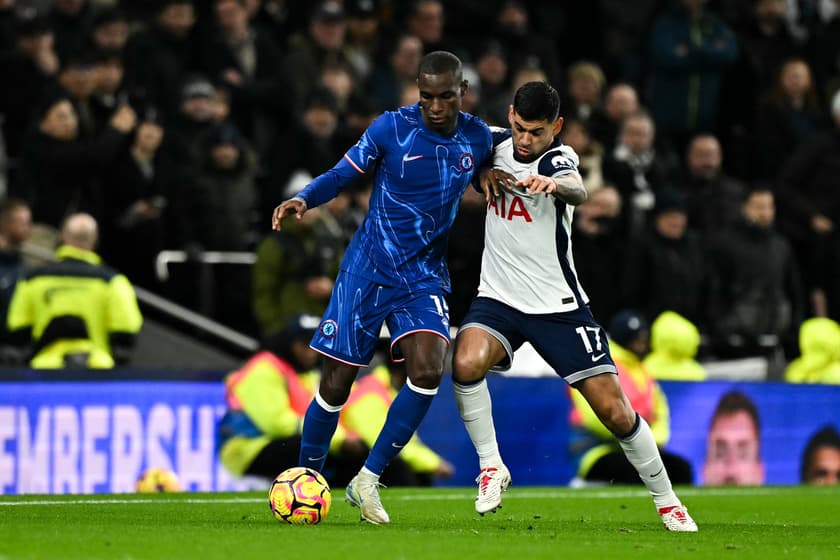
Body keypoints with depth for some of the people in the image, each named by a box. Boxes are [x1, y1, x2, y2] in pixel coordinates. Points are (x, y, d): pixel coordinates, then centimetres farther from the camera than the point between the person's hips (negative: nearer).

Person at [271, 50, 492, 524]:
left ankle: (369, 480, -6)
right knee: (338, 381, -3)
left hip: (424, 276, 2)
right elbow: (344, 174, -4)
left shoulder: (478, 138, 1)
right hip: (368, 270, -2)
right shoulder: (393, 127, -9)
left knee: (428, 370, -20)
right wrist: (304, 199, -22)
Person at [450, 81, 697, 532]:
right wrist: (483, 171, 0)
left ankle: (666, 501, 16)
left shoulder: (557, 160, -15)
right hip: (498, 299, 3)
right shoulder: (497, 143, 0)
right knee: (467, 363, -29)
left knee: (616, 412, -5)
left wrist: (553, 184, -65)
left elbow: (578, 191, -40)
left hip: (559, 306, -3)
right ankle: (491, 466, -10)